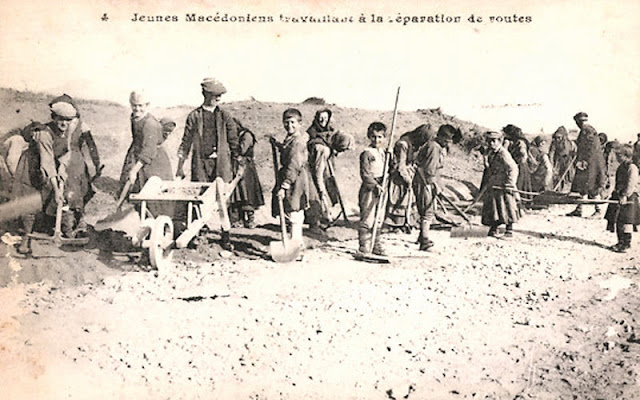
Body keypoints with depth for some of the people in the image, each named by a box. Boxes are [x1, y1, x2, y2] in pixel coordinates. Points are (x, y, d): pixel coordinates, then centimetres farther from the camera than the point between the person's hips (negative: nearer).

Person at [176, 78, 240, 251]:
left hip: (220, 162, 0)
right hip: (200, 162, 0)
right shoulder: (194, 116, 5)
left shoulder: (224, 116, 7)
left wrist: (238, 158, 2)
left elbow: (233, 140, 9)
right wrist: (180, 166, 6)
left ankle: (225, 236, 6)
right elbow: (186, 142, 8)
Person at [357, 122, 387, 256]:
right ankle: (364, 246, 3)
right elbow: (364, 174, -15)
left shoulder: (382, 152, 14)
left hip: (380, 189, 8)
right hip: (368, 190, -8)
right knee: (367, 219, -5)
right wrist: (375, 185, -23)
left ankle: (376, 245, 22)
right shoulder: (366, 153, -10)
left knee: (378, 220, 13)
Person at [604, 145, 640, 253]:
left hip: (628, 197, -9)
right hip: (619, 195, 9)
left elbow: (631, 184, -19)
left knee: (626, 221, -6)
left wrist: (625, 195, -24)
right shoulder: (621, 167, 15)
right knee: (617, 220, 10)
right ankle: (621, 242, 20)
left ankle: (626, 244, 1)